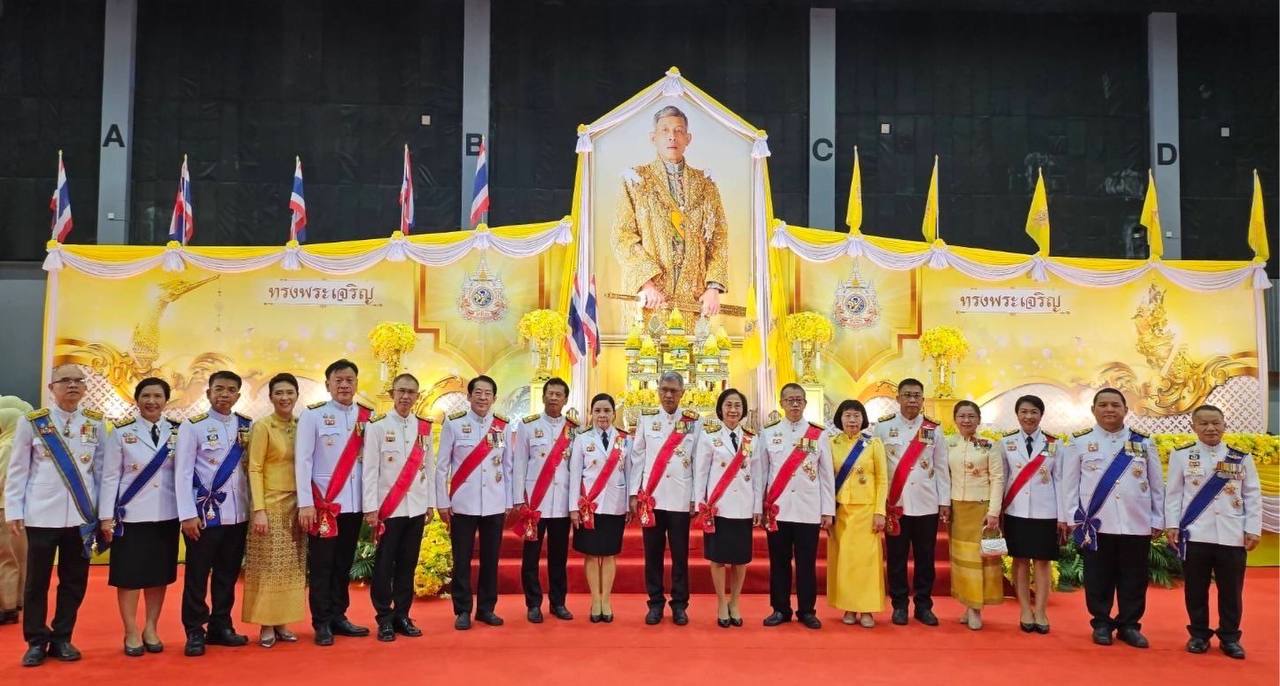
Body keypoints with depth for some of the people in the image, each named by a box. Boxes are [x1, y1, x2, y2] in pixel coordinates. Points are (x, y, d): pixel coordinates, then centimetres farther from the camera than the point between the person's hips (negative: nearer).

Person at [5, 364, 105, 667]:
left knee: (74, 580, 8)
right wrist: (14, 511, -2)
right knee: (37, 580, 5)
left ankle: (62, 638, 21)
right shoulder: (32, 422, 1)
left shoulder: (96, 423, 6)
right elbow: (17, 470, 3)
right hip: (42, 514, -2)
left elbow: (102, 468, 8)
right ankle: (37, 641, 18)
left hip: (82, 514, 2)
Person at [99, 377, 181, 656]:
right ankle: (131, 633, 14)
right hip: (131, 515, -2)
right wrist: (106, 516, -6)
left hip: (166, 515, 2)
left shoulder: (178, 432, 4)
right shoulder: (122, 432, -1)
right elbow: (110, 476, -1)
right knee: (129, 574, 3)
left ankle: (151, 629, 21)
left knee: (159, 574, 8)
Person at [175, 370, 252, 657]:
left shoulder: (247, 426, 8)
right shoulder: (193, 426, -3)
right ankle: (195, 632, 14)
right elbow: (183, 473, -7)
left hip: (238, 513, 4)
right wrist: (188, 514, -12)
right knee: (197, 574, 4)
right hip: (205, 513, -4)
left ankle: (221, 626, 24)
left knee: (228, 574, 12)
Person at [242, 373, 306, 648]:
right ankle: (266, 625, 7)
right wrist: (258, 509, -17)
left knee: (291, 567, 7)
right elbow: (254, 469, -10)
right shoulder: (262, 426, -7)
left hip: (296, 505, 5)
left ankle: (282, 622, 15)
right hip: (271, 504, -5)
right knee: (268, 566, -1)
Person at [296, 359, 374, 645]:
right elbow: (302, 460, -6)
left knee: (344, 564, 12)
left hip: (355, 502, 3)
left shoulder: (368, 416, 6)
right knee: (321, 565, 3)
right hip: (323, 503, -3)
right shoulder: (312, 414, -3)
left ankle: (338, 616, 23)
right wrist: (305, 503, -10)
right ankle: (322, 623, 13)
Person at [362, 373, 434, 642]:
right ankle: (384, 619, 11)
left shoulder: (425, 427, 9)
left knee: (408, 564, 8)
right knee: (384, 565, 1)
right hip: (388, 508, -3)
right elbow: (370, 469, -6)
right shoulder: (377, 426, -3)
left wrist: (430, 504, 9)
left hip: (416, 508, 4)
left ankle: (402, 615, 18)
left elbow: (428, 467, 12)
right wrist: (371, 508, -10)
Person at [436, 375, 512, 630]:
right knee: (462, 559, 3)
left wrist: (509, 502, 7)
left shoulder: (503, 426, 5)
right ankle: (462, 611, 14)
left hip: (495, 504, 2)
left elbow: (508, 466, 9)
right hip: (462, 504, -2)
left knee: (490, 558, 9)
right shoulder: (454, 424, -3)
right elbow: (441, 466, -1)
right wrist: (442, 502, -3)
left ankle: (486, 608, 20)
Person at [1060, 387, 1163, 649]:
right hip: (1095, 524, -2)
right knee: (1099, 578, 6)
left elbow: (1156, 485, 10)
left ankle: (1129, 625, 21)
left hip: (1137, 524, 2)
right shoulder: (1079, 442, 2)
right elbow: (1070, 483, 2)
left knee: (1133, 578, 8)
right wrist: (1072, 517, -3)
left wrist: (1158, 521, 7)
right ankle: (1101, 624, 19)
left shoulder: (1143, 442, 8)